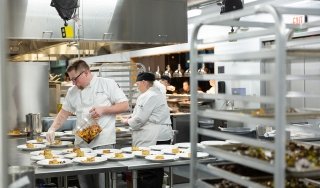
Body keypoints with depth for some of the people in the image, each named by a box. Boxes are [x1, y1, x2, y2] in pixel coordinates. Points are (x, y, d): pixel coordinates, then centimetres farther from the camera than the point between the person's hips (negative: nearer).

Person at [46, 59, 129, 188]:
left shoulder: (107, 84, -3)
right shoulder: (72, 92, 11)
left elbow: (125, 106, -3)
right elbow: (64, 113, 16)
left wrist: (103, 109, -15)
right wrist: (52, 129, 1)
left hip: (103, 142, -5)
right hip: (81, 144, 5)